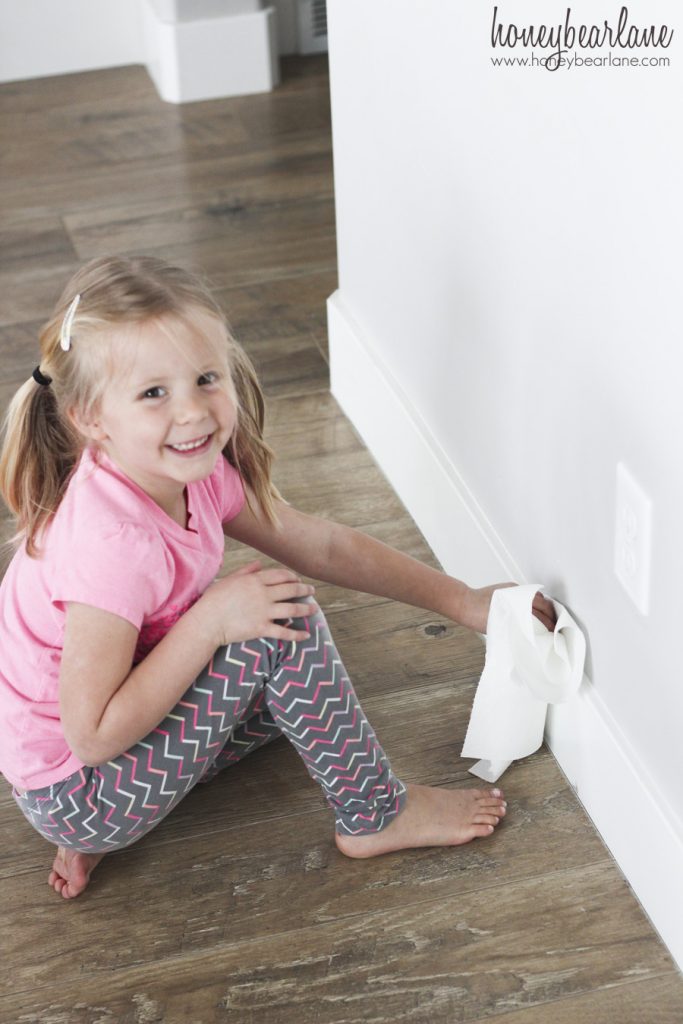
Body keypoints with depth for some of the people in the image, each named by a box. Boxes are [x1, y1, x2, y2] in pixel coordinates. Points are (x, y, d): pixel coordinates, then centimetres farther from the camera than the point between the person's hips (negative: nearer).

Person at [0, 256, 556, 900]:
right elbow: (92, 736, -29)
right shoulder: (111, 542, -33)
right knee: (280, 626, -19)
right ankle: (374, 816, 2)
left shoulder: (195, 472, -7)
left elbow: (320, 546, 4)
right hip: (69, 793, -9)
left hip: (122, 729, 9)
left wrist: (464, 603, 4)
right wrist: (213, 619, -29)